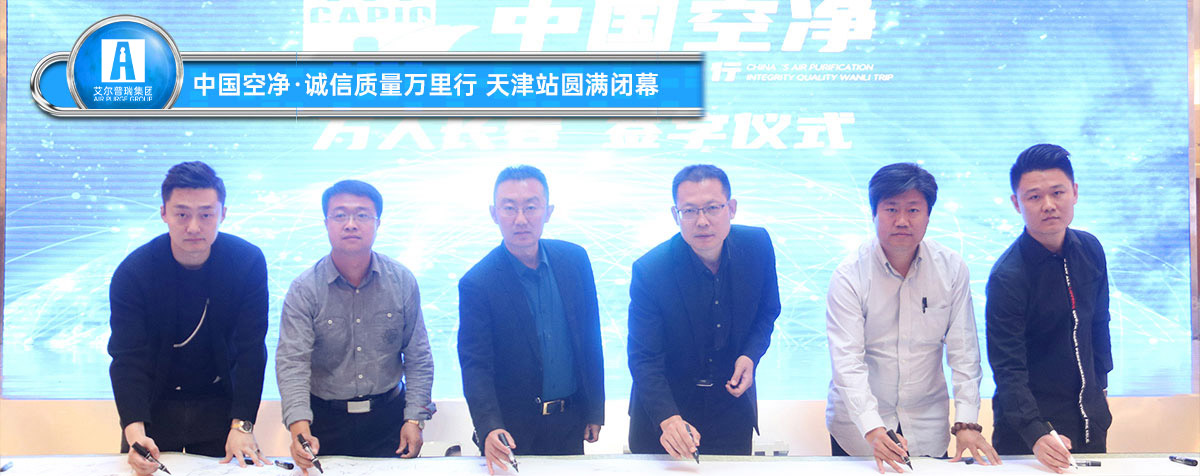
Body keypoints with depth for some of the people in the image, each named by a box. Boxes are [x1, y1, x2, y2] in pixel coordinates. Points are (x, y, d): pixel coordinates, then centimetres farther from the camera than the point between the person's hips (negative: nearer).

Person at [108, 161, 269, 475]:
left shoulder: (248, 263, -14)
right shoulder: (132, 272, -15)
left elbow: (251, 350, -15)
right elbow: (128, 358, -19)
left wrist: (242, 425, -24)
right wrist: (134, 430, -34)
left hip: (220, 405, 1)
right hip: (153, 406, 0)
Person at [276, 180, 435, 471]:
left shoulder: (402, 282, -3)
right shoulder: (305, 290, -9)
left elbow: (418, 357, 3)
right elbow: (292, 362, -17)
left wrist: (414, 418, -5)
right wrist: (299, 426, -32)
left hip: (389, 417, 1)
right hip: (325, 422, -1)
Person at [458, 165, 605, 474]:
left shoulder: (575, 260, -1)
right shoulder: (477, 283, -13)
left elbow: (591, 338, 6)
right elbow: (475, 366, -15)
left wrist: (595, 411, 7)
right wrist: (489, 429, -30)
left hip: (569, 424, 3)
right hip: (512, 429, -3)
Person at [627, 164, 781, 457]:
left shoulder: (757, 245, -11)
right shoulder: (649, 271, -23)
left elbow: (768, 310, 6)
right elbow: (644, 359, -22)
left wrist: (751, 355, -13)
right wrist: (668, 419, -37)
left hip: (732, 409, 3)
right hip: (662, 411, -2)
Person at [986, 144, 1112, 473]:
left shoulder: (1090, 249, -1)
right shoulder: (1008, 276, -22)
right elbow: (1008, 369, -25)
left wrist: (1100, 387, 16)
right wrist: (1036, 434, -35)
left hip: (1089, 419, 6)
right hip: (1030, 425, -6)